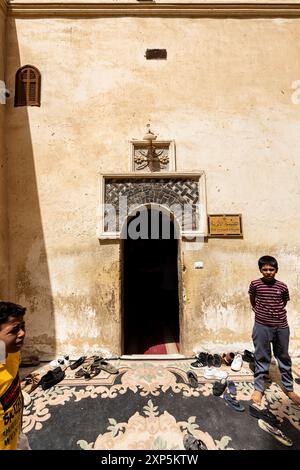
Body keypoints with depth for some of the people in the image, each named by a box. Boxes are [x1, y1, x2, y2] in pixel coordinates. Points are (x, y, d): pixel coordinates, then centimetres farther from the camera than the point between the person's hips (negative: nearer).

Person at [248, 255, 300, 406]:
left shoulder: (282, 286, -5)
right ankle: (258, 389, 25)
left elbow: (284, 303, 12)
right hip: (262, 326, -1)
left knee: (284, 358, 18)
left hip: (281, 327, 2)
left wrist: (275, 313, 12)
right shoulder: (255, 284, -8)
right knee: (261, 358, 10)